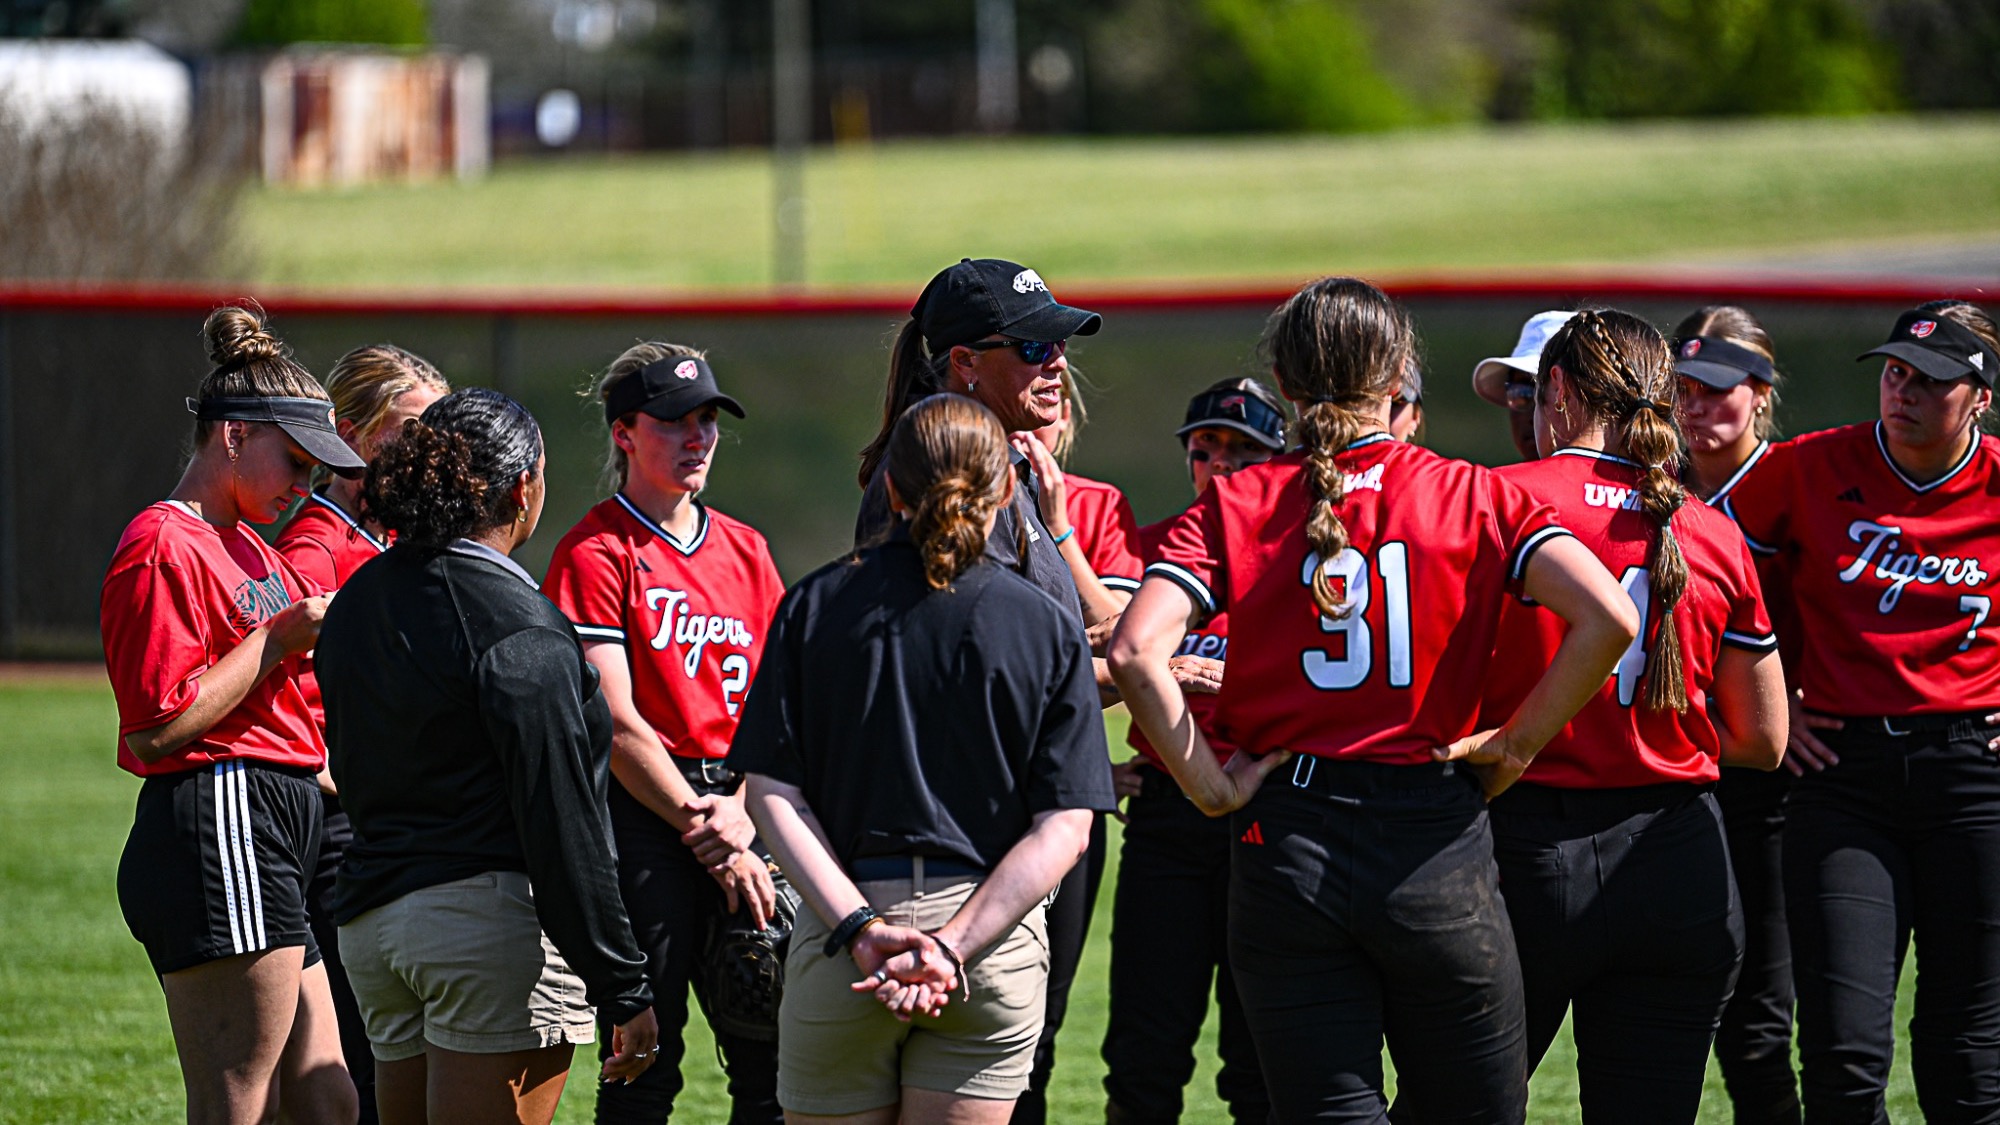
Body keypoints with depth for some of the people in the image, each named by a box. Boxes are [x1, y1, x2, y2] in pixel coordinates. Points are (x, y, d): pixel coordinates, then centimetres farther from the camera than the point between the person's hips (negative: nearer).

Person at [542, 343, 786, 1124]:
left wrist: (740, 811, -5)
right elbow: (614, 721, -10)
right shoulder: (596, 553, -3)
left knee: (774, 1057, 2)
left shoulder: (746, 551, 15)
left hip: (738, 805, 6)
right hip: (643, 816, -6)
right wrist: (702, 831, -12)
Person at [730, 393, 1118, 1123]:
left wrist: (859, 928, -10)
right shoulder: (1047, 627, 0)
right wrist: (953, 946, -11)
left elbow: (772, 796, -4)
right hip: (997, 943, 0)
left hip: (842, 932, 0)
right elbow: (1065, 827, -6)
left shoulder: (816, 607, 1)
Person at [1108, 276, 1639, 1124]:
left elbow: (1136, 651, -13)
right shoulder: (1472, 497, 1)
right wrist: (1514, 748, -1)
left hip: (1288, 839, 1)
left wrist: (1212, 787, -3)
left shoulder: (1235, 506, 2)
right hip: (1436, 837, -1)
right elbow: (1607, 618, -12)